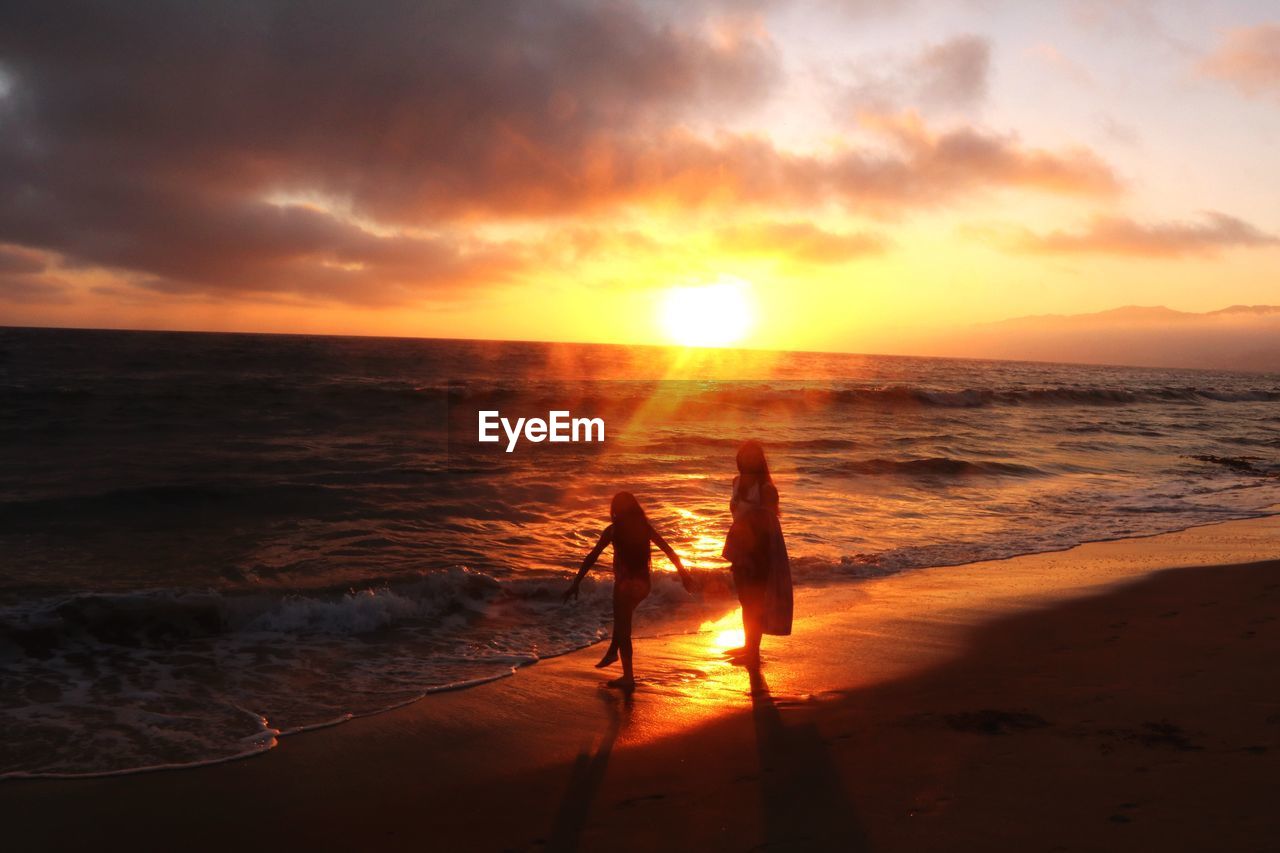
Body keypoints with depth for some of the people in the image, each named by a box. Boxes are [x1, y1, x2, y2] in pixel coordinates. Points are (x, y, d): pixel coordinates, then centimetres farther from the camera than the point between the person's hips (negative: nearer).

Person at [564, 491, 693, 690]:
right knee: (622, 619, 32)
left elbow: (592, 557, -11)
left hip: (625, 583, -5)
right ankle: (612, 652, 40)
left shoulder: (613, 530, -8)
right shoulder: (645, 528, 4)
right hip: (643, 583, 5)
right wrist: (683, 573, 13)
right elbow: (668, 550, 5)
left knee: (623, 626, 7)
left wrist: (576, 583, -10)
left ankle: (628, 677, 10)